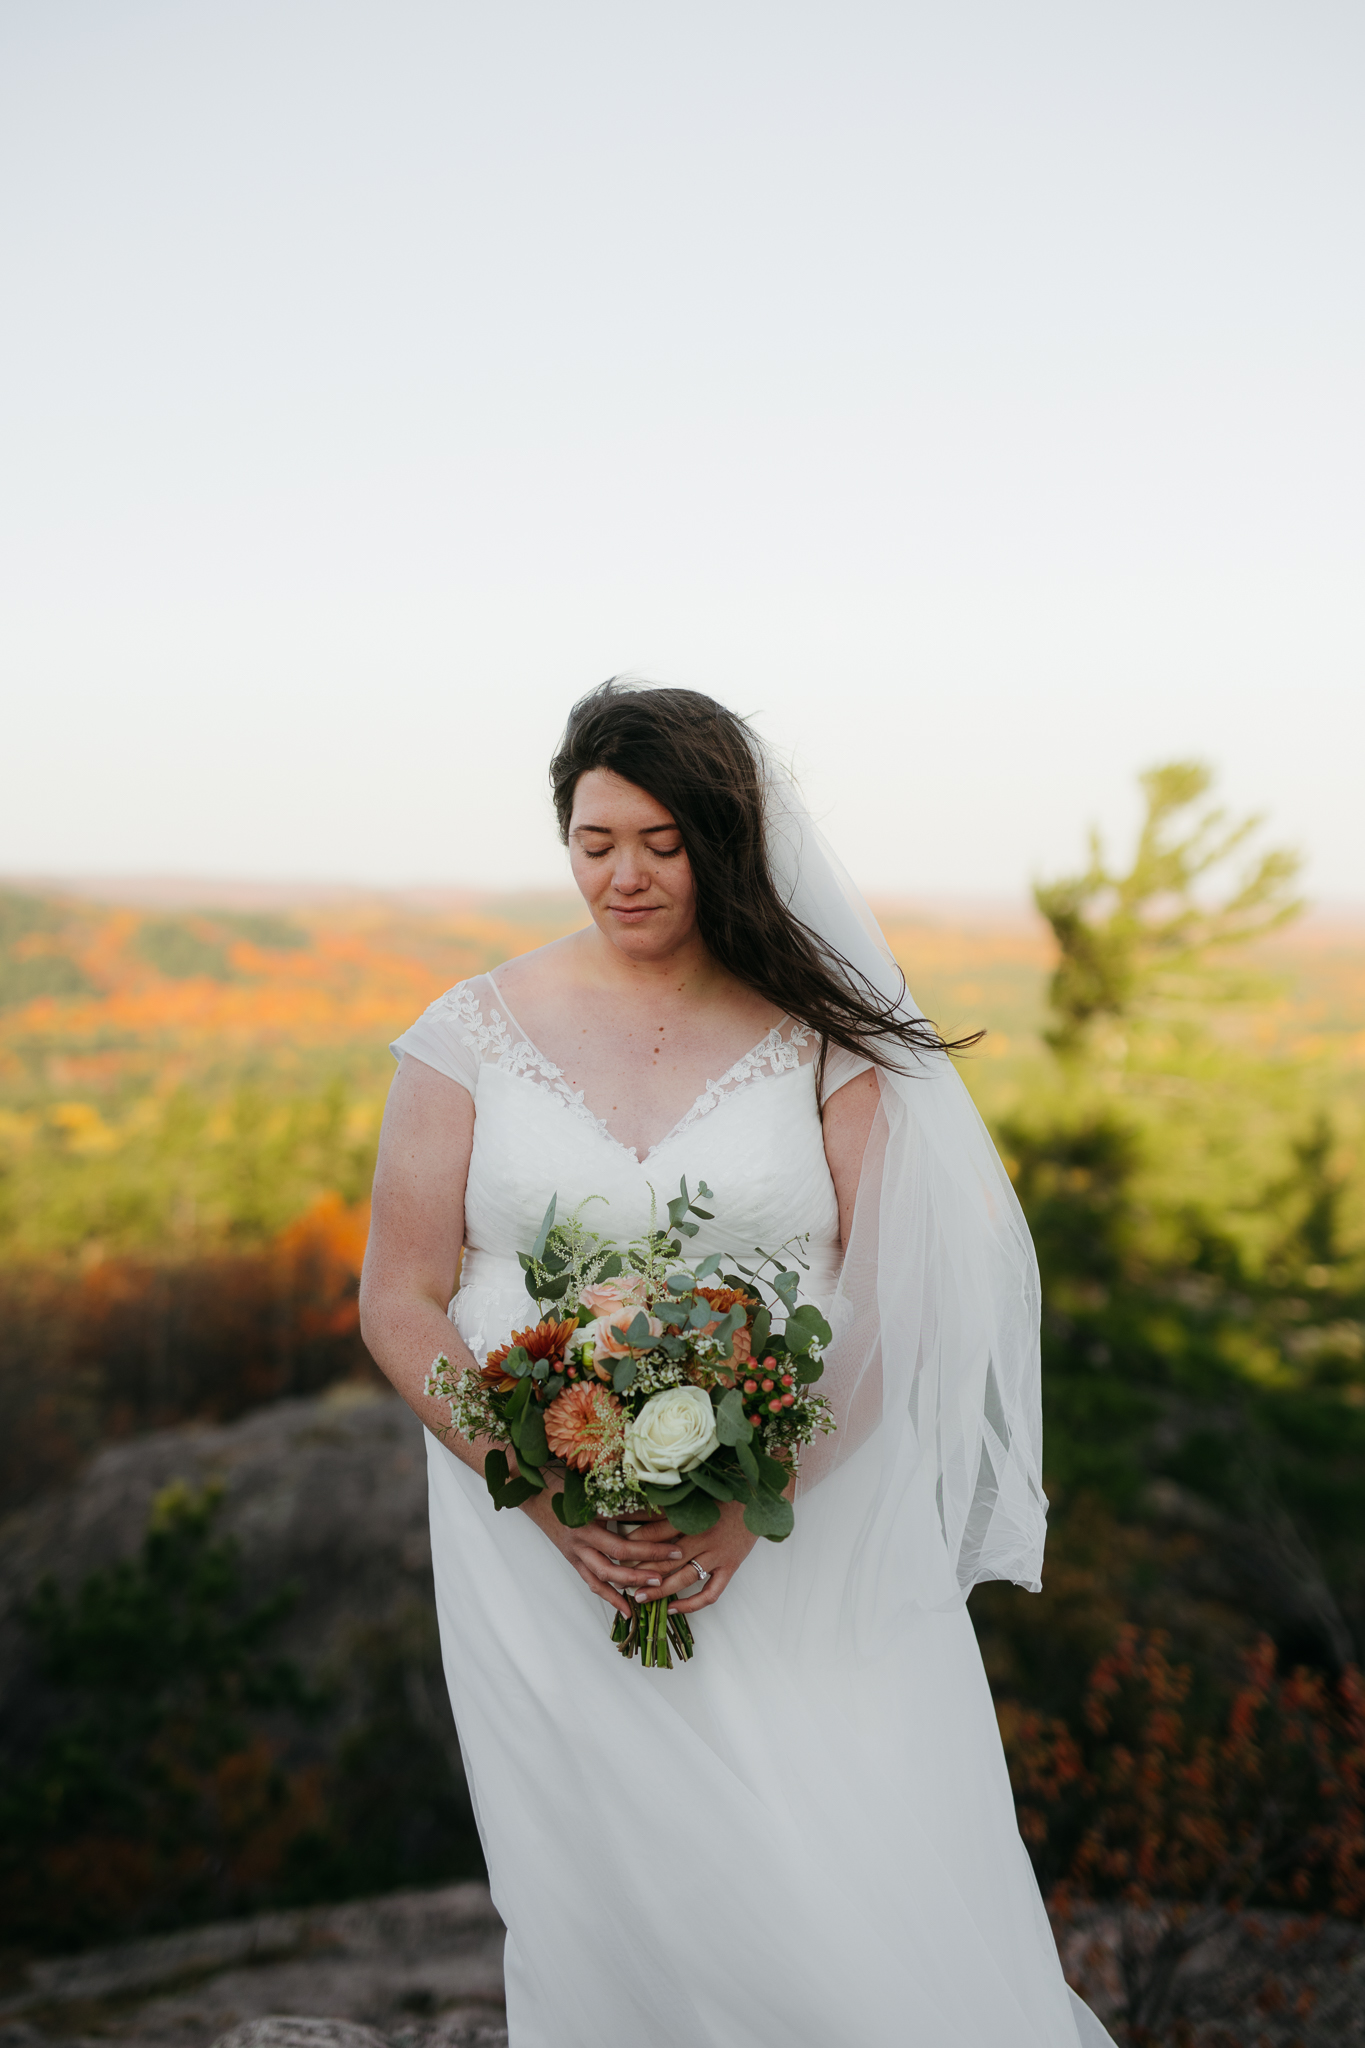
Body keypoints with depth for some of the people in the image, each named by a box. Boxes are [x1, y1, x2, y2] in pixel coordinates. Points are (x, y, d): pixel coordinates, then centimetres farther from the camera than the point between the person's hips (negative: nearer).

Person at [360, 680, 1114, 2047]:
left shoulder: (821, 1036, 1)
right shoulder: (474, 1038, 1)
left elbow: (887, 1296, -3)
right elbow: (399, 1305, 1)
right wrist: (557, 1504, -12)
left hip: (807, 1548, 0)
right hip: (547, 1551, 0)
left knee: (868, 1898, 0)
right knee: (616, 1906, 6)